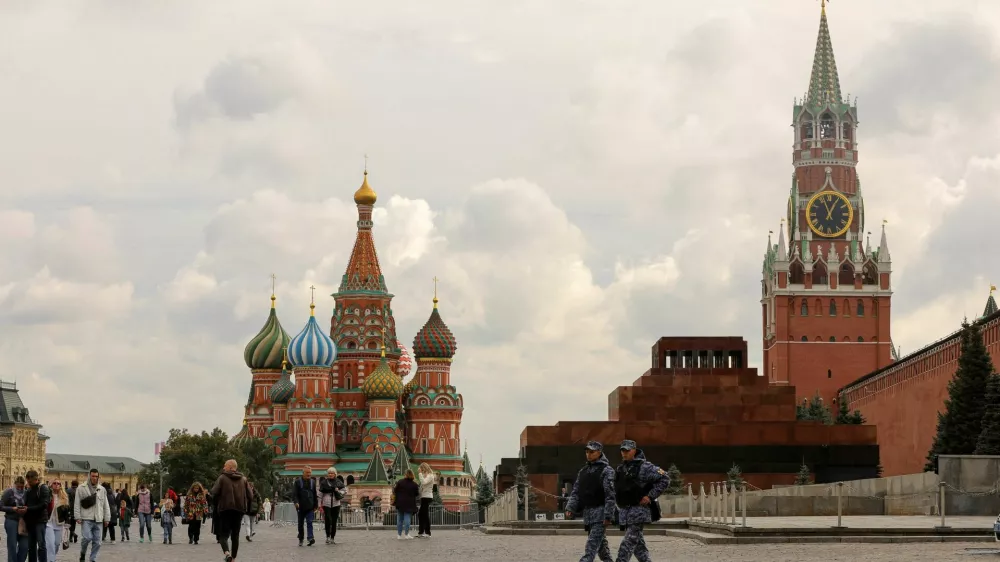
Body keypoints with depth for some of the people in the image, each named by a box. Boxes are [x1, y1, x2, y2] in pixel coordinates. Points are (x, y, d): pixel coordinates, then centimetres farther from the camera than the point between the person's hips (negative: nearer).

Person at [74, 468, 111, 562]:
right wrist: (78, 517, -6)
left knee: (97, 542, 2)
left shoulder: (102, 490, 12)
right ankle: (83, 552, 12)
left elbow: (106, 505, 14)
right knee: (87, 537, -16)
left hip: (98, 520, 4)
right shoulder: (81, 488, 1)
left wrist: (107, 518, 10)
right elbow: (77, 504, 0)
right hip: (86, 519, -4)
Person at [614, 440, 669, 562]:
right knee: (638, 543, 10)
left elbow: (665, 479, -12)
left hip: (639, 509, -7)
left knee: (629, 541, -12)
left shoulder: (644, 466, -10)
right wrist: (619, 503, 12)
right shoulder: (620, 468, 12)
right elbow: (617, 489, 27)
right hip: (624, 510, 7)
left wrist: (650, 496, -14)